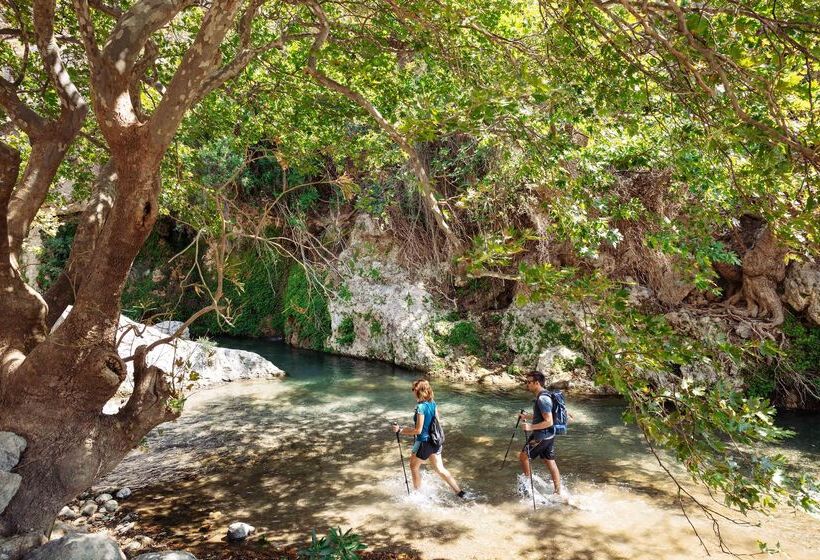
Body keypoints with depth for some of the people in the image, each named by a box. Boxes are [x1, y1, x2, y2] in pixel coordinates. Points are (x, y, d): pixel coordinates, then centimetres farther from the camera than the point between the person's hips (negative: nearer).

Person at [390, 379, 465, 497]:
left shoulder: (421, 407, -23)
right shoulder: (433, 403, 0)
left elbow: (418, 430, -22)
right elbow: (438, 422, 10)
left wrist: (400, 430, -15)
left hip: (424, 442, -7)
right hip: (435, 441, 8)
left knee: (414, 466, 17)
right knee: (440, 469, 18)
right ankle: (459, 492, 19)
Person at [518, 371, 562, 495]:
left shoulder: (542, 399, -24)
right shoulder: (543, 395, 8)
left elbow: (548, 421, -27)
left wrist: (531, 427, -26)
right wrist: (527, 416, 16)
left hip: (541, 436, -9)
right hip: (549, 435, 9)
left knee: (524, 456, 8)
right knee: (550, 462, 15)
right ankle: (558, 492, 22)